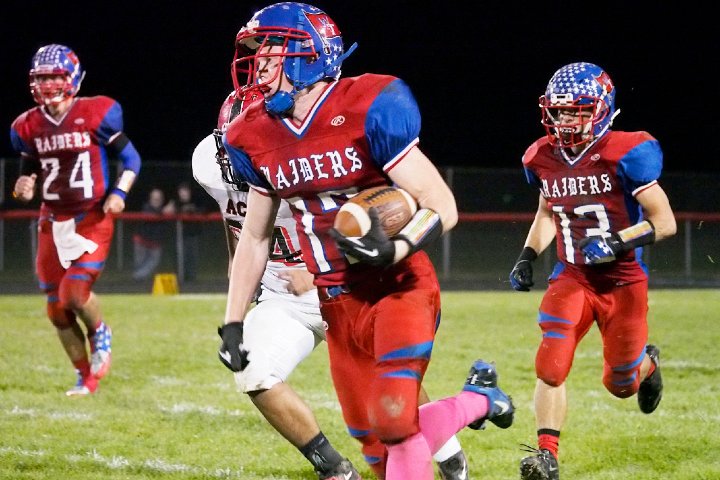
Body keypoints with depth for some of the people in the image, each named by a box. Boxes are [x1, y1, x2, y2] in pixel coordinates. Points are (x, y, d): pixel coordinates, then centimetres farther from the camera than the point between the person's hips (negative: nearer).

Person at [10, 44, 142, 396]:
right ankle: (86, 377, 22)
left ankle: (100, 333, 16)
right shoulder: (28, 127, 3)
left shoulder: (95, 115, -9)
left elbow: (131, 158, 0)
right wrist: (23, 187, -8)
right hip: (52, 222, 5)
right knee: (57, 308, 4)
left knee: (75, 293, -19)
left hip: (92, 219, -4)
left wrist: (119, 192, -14)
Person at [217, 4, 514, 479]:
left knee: (393, 422, -22)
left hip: (399, 289, -6)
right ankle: (478, 400, 33)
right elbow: (254, 238, 13)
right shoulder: (257, 138, 0)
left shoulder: (369, 110, -18)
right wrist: (234, 323, 11)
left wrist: (394, 250, -34)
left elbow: (442, 207, -17)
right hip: (339, 305, 6)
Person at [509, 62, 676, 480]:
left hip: (623, 284, -3)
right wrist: (528, 256, 5)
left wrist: (617, 243, -29)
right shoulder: (543, 159, -2)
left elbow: (665, 222, -16)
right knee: (551, 368, -17)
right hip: (573, 280, 3)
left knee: (621, 385, 12)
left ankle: (647, 363, 47)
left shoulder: (625, 154, -19)